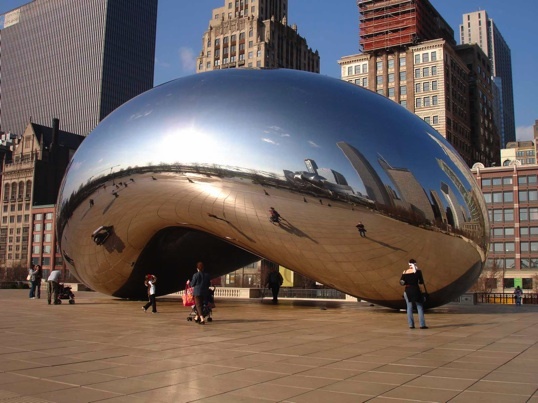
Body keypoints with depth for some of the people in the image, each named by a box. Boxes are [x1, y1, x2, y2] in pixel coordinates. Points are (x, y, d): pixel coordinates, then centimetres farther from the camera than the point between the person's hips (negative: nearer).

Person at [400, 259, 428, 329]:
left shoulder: (405, 272, 0)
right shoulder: (418, 271, -5)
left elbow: (402, 283, -2)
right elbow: (421, 282, -2)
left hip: (407, 291, 2)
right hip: (416, 290, -2)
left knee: (409, 307, 8)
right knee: (420, 307, 4)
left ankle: (411, 324, 6)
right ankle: (422, 324, 0)